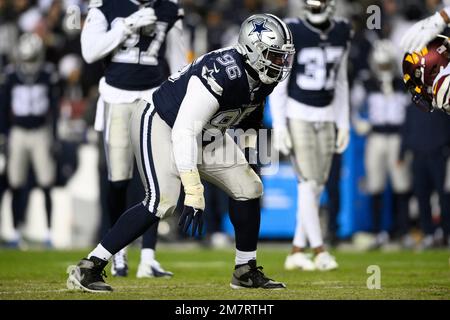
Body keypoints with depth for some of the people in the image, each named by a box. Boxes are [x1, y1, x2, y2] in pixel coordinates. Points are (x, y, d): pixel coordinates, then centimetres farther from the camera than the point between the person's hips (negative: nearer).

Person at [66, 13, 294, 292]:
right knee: (162, 201, -25)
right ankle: (88, 268, -20)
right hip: (160, 124, -9)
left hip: (204, 133, 9)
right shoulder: (223, 74, -34)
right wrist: (194, 193, -41)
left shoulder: (262, 80, -8)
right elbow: (184, 132, -37)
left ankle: (246, 271, 17)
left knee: (248, 190, 3)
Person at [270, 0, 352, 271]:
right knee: (308, 183, -11)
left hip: (326, 118, 5)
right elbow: (278, 85, -7)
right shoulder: (293, 34, -11)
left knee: (318, 187, 4)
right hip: (298, 115, -5)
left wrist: (344, 124, 11)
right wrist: (279, 126, -12)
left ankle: (297, 252, 12)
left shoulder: (342, 34, 4)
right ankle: (320, 251, -10)